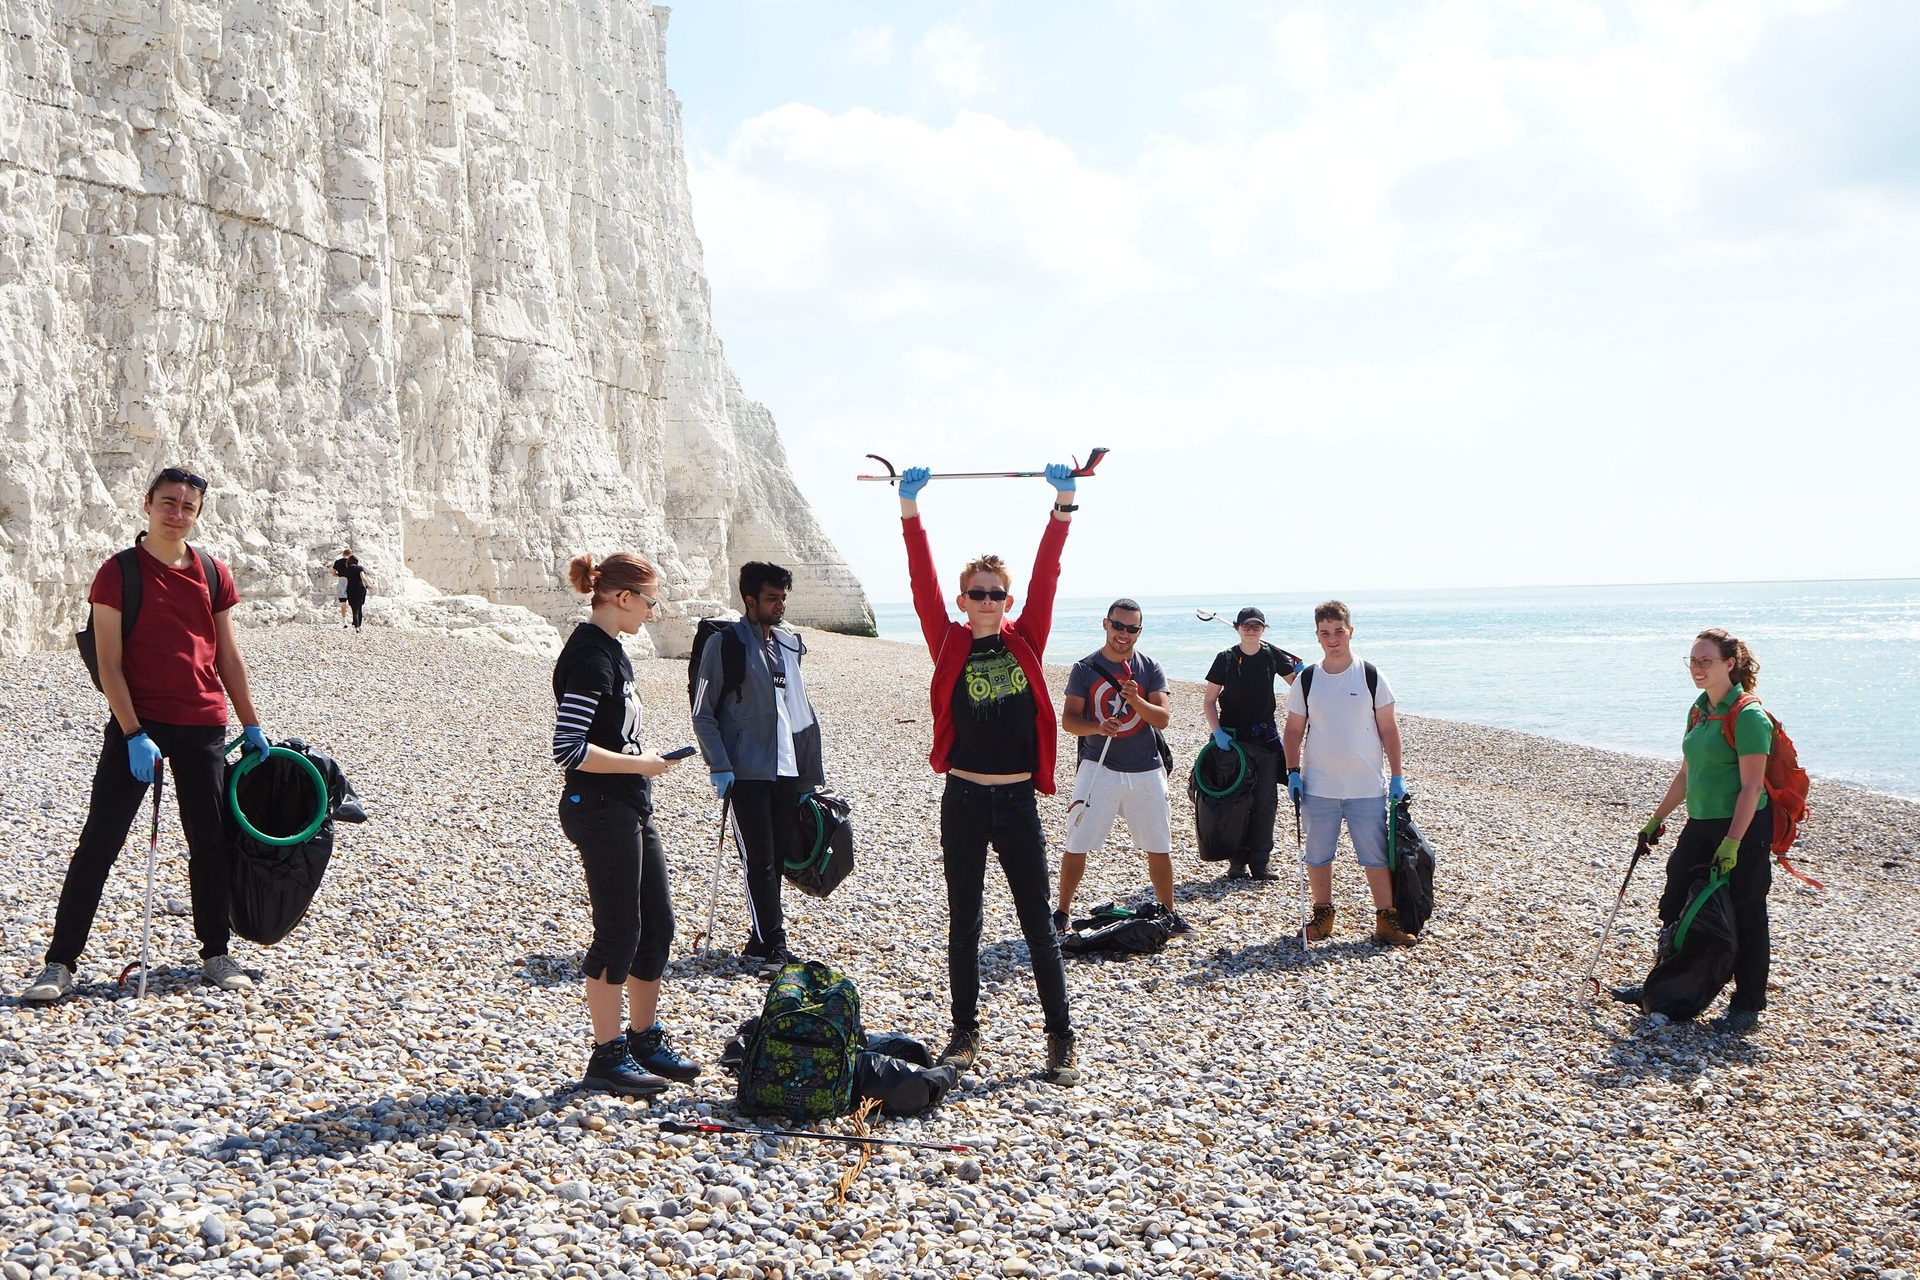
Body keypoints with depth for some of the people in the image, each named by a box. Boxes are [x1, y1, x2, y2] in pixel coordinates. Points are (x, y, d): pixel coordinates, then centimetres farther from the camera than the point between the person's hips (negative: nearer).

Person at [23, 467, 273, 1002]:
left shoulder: (213, 574, 7)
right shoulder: (119, 572, -5)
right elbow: (110, 665, -9)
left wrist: (251, 726, 10)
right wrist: (134, 735, -16)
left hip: (204, 727, 4)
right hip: (137, 723, -4)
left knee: (212, 843, 9)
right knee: (99, 843, -2)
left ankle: (216, 956, 21)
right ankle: (60, 963, 5)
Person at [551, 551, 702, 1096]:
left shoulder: (609, 649, 13)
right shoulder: (589, 655, -17)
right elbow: (569, 749, -23)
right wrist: (640, 764, -17)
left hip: (629, 810, 10)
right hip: (600, 811, -10)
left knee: (657, 925, 14)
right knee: (618, 932, -2)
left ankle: (645, 1040, 26)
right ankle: (607, 1055, 9)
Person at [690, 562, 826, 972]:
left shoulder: (789, 644, 13)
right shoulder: (725, 644, -4)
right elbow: (703, 714, -4)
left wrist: (808, 773, 17)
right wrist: (719, 767, -14)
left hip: (787, 769, 6)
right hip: (746, 771, -6)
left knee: (778, 857, 9)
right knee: (759, 861, -6)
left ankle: (763, 939, 19)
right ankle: (774, 944, -3)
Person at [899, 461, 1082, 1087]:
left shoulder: (1025, 641, 4)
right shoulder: (949, 644, 1)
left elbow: (1046, 576, -3)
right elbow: (922, 582, -6)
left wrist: (1063, 503, -9)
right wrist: (910, 507, -12)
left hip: (1018, 802, 0)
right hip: (964, 801, 0)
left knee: (1038, 925, 5)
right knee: (964, 924, 9)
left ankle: (1062, 1039, 12)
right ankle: (964, 1033, 20)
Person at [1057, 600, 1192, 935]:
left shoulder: (1151, 669, 3)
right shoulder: (1085, 669, 0)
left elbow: (1162, 718, -7)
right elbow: (1069, 720, -2)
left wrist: (1136, 700, -25)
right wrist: (1097, 727, -22)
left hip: (1145, 771, 1)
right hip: (1098, 767, -1)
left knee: (1159, 847, 8)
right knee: (1076, 845, -1)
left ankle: (1169, 913, 23)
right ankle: (1062, 912, 12)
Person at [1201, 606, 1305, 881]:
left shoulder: (1273, 655, 2)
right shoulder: (1226, 658, -3)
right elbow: (1209, 700, 0)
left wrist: (1301, 670, -13)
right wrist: (1217, 732, -13)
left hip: (1266, 737, 2)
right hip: (1232, 737, -2)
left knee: (1266, 802, 3)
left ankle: (1260, 862, 11)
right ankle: (1237, 861, 9)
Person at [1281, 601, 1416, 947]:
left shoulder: (1371, 676, -1)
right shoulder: (1306, 679, 3)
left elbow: (1389, 729, 1)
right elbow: (1293, 731, 8)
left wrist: (1397, 776, -2)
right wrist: (1293, 772, -1)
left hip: (1367, 788, -2)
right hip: (1318, 787, 2)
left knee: (1376, 855, 1)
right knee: (1317, 855, 9)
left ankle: (1387, 920, 10)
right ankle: (1322, 914, 24)